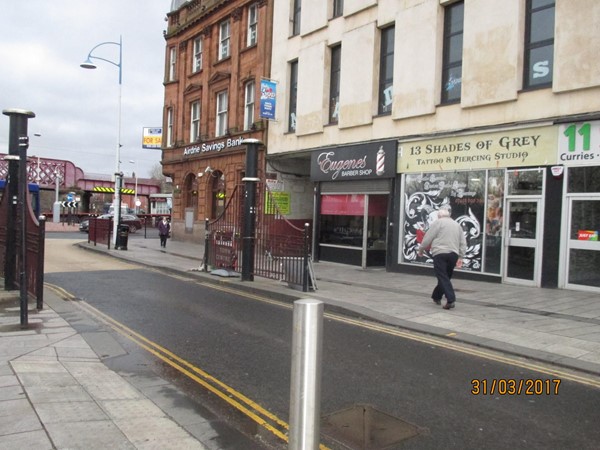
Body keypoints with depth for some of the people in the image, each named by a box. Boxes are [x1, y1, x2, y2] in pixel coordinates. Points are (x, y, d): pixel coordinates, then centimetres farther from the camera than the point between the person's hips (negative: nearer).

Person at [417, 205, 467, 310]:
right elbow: (463, 243, 16)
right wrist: (460, 257, 18)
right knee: (446, 277, 17)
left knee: (443, 278, -7)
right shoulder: (457, 225, 19)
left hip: (440, 253, -6)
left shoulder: (438, 222, 0)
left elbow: (427, 238, -2)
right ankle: (436, 297, 29)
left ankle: (451, 300, -19)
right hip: (453, 254, 6)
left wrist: (420, 250, 10)